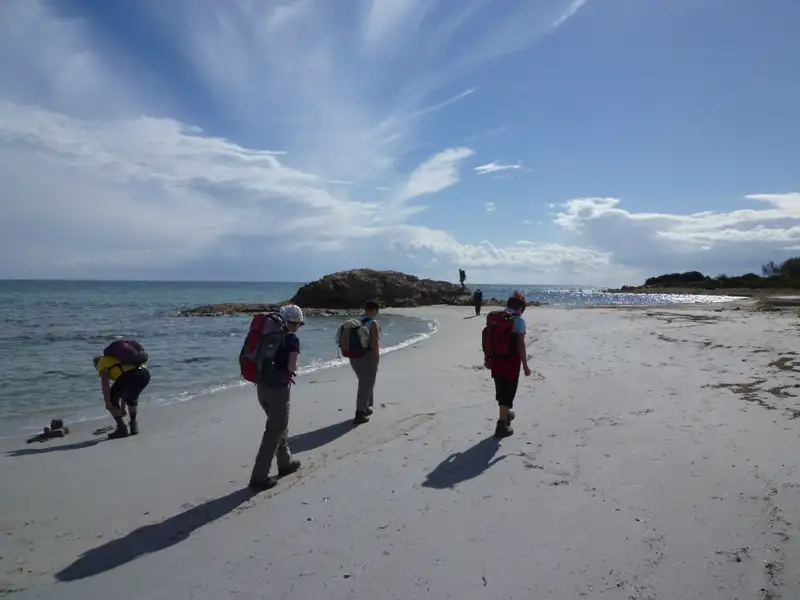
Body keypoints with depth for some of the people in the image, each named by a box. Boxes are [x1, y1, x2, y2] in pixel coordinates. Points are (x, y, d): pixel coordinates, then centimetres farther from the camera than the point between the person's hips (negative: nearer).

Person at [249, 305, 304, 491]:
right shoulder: (292, 339, -10)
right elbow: (291, 367, -18)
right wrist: (295, 368, 2)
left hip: (262, 385, 7)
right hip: (278, 388, -7)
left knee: (279, 426, 22)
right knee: (274, 431, 1)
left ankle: (285, 463, 35)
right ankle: (259, 477, 1)